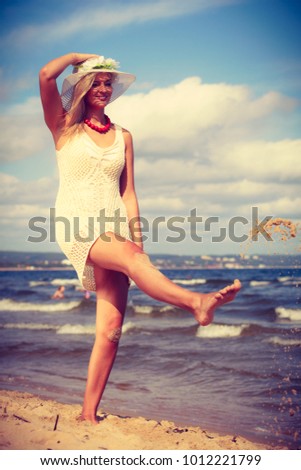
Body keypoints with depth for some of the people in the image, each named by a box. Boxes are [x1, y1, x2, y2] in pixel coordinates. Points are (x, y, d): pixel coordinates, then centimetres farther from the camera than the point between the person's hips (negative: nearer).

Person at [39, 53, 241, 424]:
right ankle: (198, 302, -53)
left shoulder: (123, 137, 17)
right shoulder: (65, 127, 9)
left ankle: (89, 412, -4)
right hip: (77, 227, -3)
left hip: (113, 228, 3)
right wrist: (78, 57, 10)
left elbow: (128, 194, 14)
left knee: (110, 329, -8)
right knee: (128, 256, -36)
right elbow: (47, 75, -7)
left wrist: (138, 240, 4)